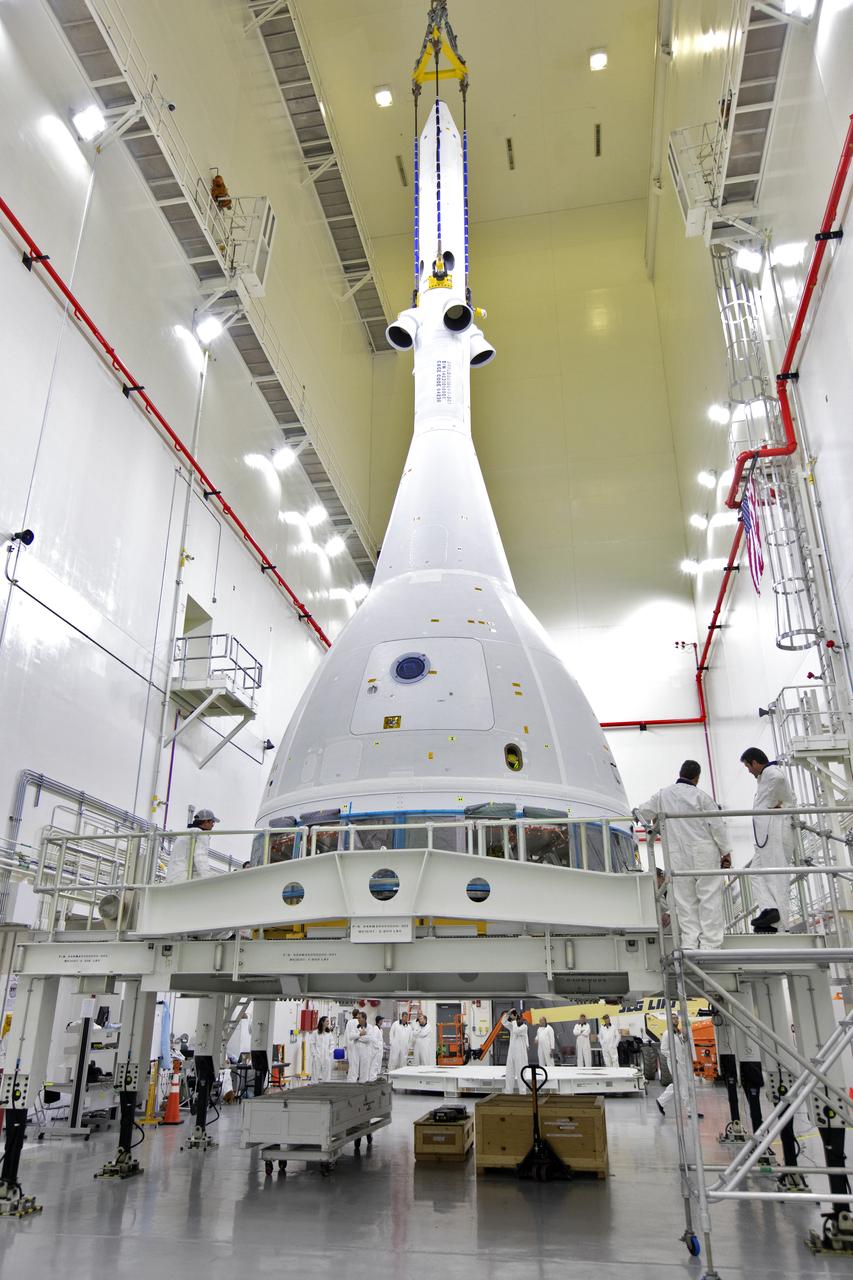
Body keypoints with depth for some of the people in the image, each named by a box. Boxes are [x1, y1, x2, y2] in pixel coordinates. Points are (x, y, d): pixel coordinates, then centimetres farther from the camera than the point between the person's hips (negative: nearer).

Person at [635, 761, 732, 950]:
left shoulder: (662, 795, 5)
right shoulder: (701, 796, -4)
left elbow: (642, 812, 13)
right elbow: (717, 826, -4)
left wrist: (651, 823, 34)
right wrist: (726, 852, 3)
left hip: (677, 856, 3)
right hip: (704, 854, -3)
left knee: (686, 901, 7)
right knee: (710, 899, 1)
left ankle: (689, 944, 3)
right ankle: (710, 945, 0)